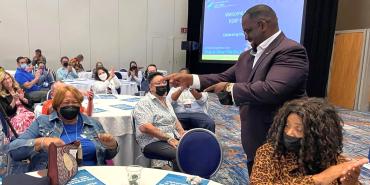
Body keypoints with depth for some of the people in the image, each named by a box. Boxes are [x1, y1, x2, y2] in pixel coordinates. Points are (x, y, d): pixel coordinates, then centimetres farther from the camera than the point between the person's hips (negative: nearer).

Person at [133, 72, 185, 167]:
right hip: (153, 142, -8)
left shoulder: (166, 102, 20)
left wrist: (183, 133, 4)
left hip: (174, 139, 8)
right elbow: (145, 127, -19)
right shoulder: (144, 103, -7)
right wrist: (168, 138, -19)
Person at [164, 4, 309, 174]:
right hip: (254, 140, 8)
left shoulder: (291, 51, -19)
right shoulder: (247, 56, 9)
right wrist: (191, 79, -4)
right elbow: (224, 78, 9)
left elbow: (272, 90, -32)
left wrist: (230, 88, -20)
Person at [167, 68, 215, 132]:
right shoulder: (174, 88, 20)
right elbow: (169, 101, 0)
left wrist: (192, 89, -16)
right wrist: (181, 89, -12)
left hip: (198, 113, 1)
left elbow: (202, 100, -1)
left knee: (210, 124, -31)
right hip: (180, 114, 0)